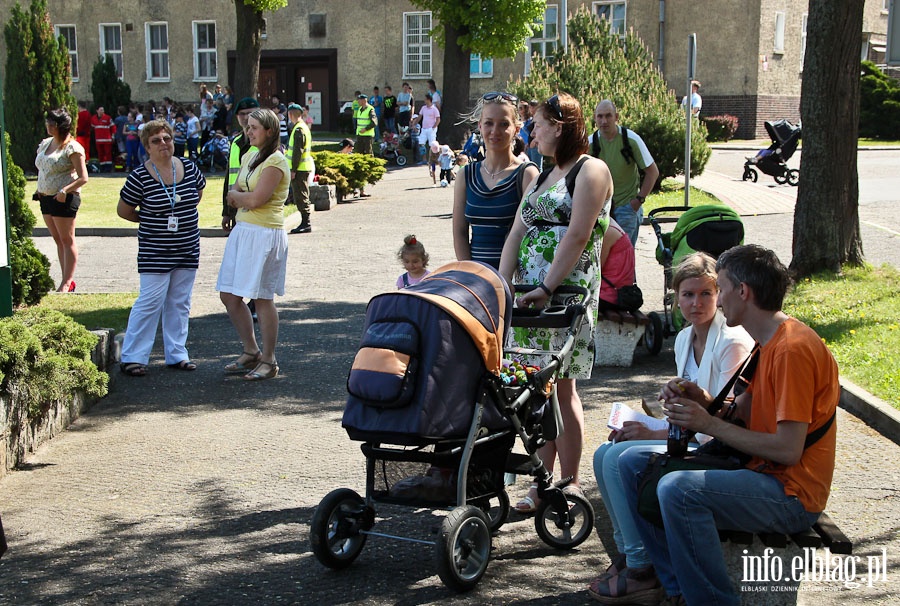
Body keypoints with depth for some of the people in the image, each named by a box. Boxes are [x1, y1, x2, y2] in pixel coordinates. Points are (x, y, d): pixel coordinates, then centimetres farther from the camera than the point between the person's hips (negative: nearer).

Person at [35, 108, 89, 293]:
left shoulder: (72, 148, -11)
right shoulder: (45, 144, 12)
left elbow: (83, 178, -15)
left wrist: (64, 191, -24)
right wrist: (40, 189, 12)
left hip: (64, 199, -8)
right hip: (46, 197, 8)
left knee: (67, 241, -2)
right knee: (58, 241, 11)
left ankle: (67, 283, 1)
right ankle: (68, 280, 18)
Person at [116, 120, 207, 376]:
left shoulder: (189, 168, 0)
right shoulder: (140, 177, -11)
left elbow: (199, 191, 21)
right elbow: (124, 210, -1)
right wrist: (152, 220, 3)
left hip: (188, 248, 5)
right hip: (155, 252, -4)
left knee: (180, 302, 10)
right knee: (150, 302, -5)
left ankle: (176, 354, 19)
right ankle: (132, 357, 3)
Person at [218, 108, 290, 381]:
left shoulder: (275, 162, -12)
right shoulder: (249, 157, 15)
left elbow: (255, 199, -19)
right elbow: (232, 196, 15)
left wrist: (237, 195, 0)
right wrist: (240, 196, -6)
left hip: (265, 234, -9)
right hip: (242, 231, 9)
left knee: (262, 297, -2)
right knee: (229, 295, 9)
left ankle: (268, 361, 9)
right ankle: (251, 352, 24)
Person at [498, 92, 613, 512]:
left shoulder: (590, 171, -4)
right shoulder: (541, 176, 21)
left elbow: (577, 237, -14)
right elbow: (516, 235, 14)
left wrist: (546, 288, -20)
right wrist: (502, 286, 0)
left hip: (568, 291, -7)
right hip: (530, 293, 7)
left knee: (561, 388, -4)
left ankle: (569, 484, 6)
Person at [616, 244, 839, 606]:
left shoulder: (793, 349, -20)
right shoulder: (767, 342, 13)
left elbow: (789, 449, -23)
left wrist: (710, 425, -18)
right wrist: (702, 400, -5)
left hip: (793, 495, -11)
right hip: (759, 469, 11)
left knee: (678, 489, -34)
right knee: (634, 463, 7)